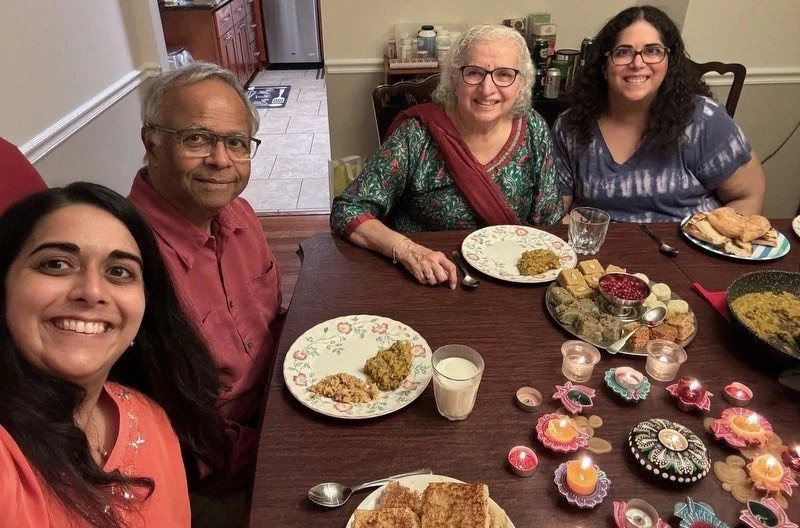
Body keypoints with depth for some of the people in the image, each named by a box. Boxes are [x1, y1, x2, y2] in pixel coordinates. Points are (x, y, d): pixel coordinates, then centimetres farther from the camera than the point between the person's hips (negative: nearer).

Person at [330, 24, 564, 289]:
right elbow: (347, 212, -16)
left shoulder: (533, 130, -5)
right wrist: (406, 250, -31)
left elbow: (549, 221, 4)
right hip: (427, 284, -6)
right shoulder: (417, 135, -16)